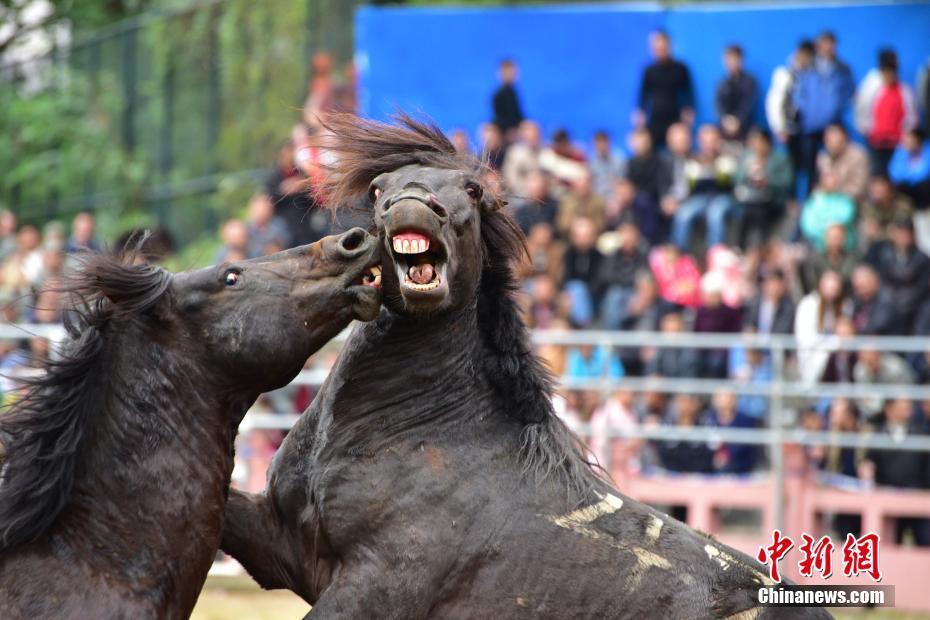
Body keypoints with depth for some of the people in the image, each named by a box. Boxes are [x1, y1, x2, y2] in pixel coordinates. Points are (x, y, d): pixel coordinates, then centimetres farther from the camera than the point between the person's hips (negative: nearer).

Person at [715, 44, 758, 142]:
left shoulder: (749, 81, 2)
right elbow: (719, 104, 4)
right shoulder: (722, 83, 13)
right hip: (725, 129, 3)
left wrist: (737, 120, -18)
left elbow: (748, 104, -5)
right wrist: (726, 119, -15)